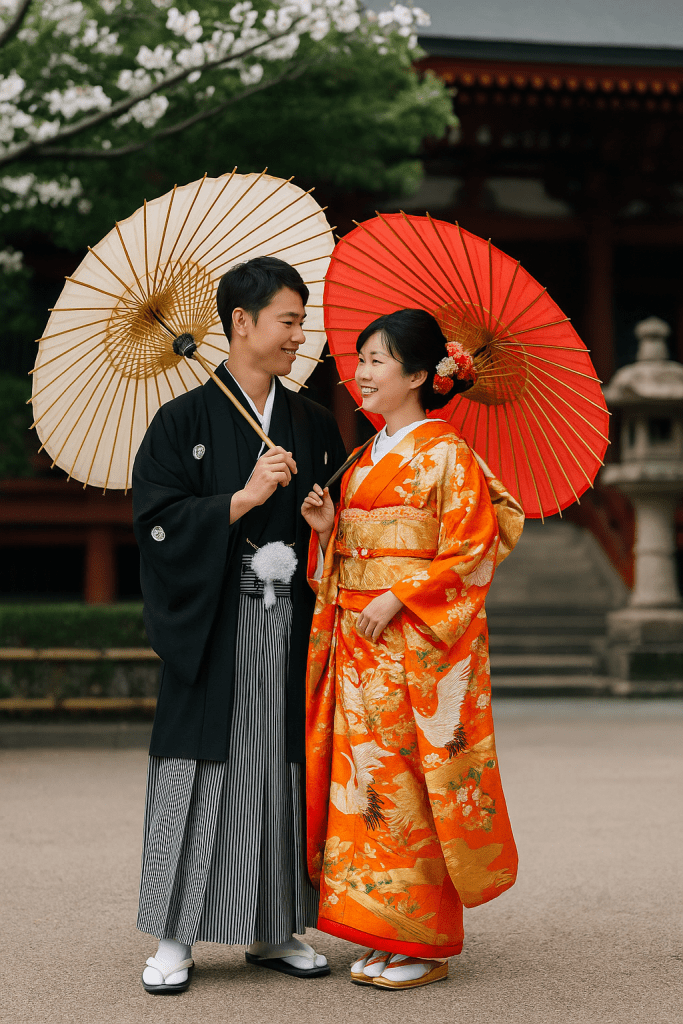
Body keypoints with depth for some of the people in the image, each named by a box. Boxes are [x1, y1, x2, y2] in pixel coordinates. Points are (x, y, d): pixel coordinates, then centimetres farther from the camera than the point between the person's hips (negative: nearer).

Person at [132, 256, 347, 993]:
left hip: (291, 628, 4)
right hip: (213, 632, -4)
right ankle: (175, 938, 7)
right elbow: (157, 519, -9)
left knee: (285, 770, 6)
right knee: (201, 772, -3)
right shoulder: (184, 421, -1)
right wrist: (244, 498, -14)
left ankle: (273, 932, 17)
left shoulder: (313, 425, 12)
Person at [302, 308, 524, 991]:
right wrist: (326, 525, 2)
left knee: (410, 781, -5)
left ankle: (424, 943, 5)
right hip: (359, 643, 8)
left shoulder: (447, 454, -7)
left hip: (419, 645, -8)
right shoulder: (367, 459, 16)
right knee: (364, 774, 6)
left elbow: (470, 551, -13)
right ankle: (385, 935, 15)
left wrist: (398, 599, -18)